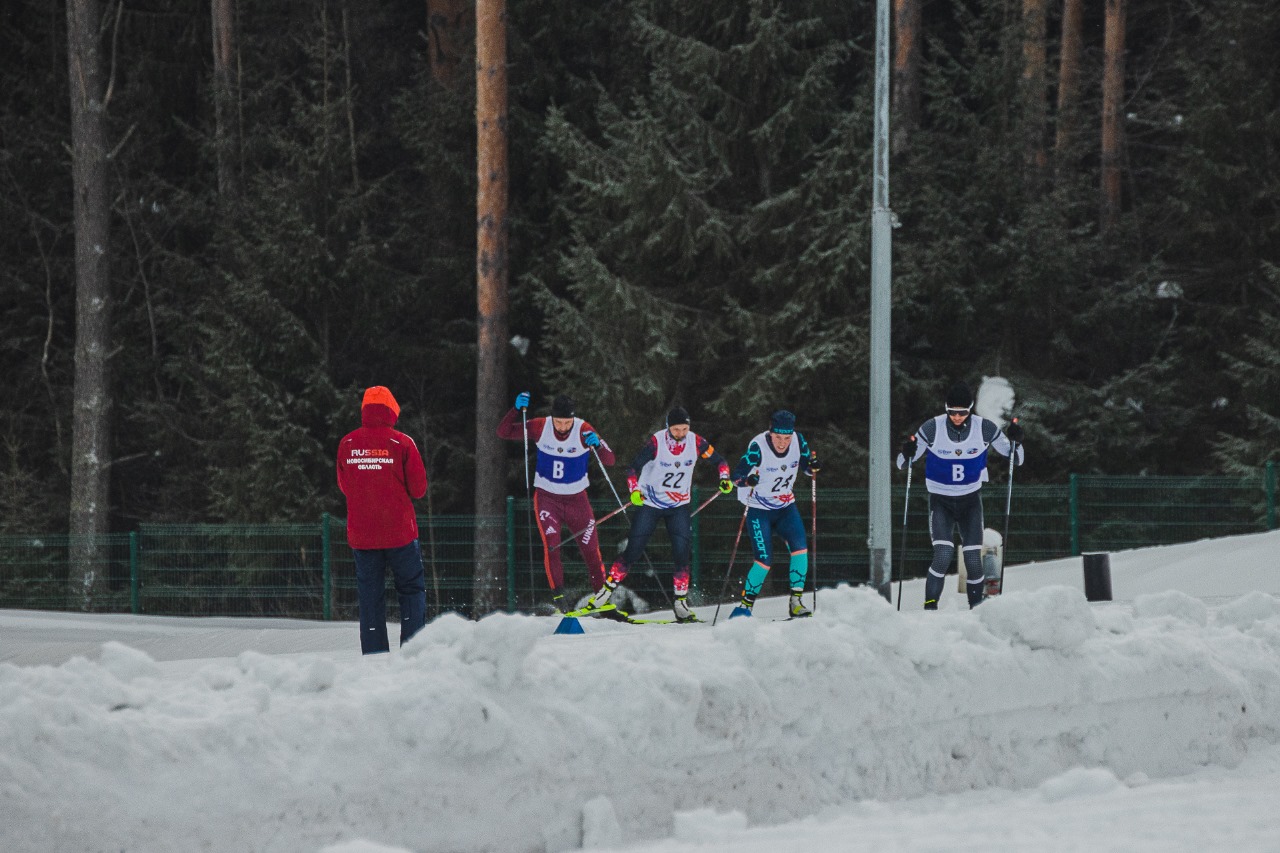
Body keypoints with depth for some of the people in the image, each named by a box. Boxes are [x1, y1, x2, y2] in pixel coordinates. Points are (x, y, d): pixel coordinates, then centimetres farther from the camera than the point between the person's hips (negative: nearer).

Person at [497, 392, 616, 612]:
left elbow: (609, 461, -19)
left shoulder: (583, 431, -16)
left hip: (576, 499, 0)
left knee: (591, 549, 2)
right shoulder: (540, 427, -13)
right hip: (546, 497, 0)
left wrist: (597, 444, -40)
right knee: (551, 544, -20)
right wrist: (517, 410, -27)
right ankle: (557, 593, -14)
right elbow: (504, 432, -11)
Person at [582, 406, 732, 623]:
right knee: (633, 551, -3)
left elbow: (719, 460, 3)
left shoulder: (695, 442, -11)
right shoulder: (656, 442, -18)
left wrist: (724, 479, -16)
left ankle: (681, 602, -1)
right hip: (650, 504, -2)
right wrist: (634, 491, -32)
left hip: (679, 506, 2)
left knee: (681, 553, -11)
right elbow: (634, 467, -16)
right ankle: (606, 590, 10)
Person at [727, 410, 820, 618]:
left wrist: (813, 467, -18)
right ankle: (745, 605, 3)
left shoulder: (798, 442, -10)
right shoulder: (758, 447, -23)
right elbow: (737, 476, -23)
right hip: (759, 509, -4)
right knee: (765, 560, -13)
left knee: (800, 547, -17)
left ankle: (795, 602, -11)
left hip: (786, 507, 4)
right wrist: (747, 480, -46)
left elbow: (807, 464, 6)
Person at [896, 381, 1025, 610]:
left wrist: (1015, 442, -21)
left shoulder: (985, 428, -11)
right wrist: (906, 454, -29)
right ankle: (930, 606, -11)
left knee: (973, 559, -6)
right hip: (941, 502, -1)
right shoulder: (933, 428, -14)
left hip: (971, 501, 1)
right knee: (943, 555, -20)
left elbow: (1015, 459, -1)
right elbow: (902, 464, -6)